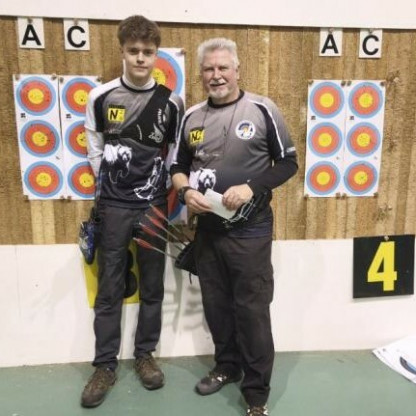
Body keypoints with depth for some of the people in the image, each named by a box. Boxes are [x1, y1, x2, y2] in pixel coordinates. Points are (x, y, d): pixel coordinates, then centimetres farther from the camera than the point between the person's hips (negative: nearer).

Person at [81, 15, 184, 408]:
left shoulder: (171, 102, 1)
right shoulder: (101, 97, -1)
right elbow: (95, 151, 7)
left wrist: (169, 187, 3)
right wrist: (112, 184, 9)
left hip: (154, 205, 1)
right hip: (113, 205, -1)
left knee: (152, 286, 9)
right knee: (110, 288, 5)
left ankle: (145, 355, 28)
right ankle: (105, 365, 20)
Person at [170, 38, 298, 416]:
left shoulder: (262, 110, -6)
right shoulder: (192, 117, 5)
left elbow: (288, 162, -4)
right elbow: (178, 166, 12)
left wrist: (251, 188, -18)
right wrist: (186, 192, -10)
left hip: (250, 230, -4)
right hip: (207, 228, 5)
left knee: (252, 309, 3)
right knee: (216, 305, 16)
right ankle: (227, 366, 39)